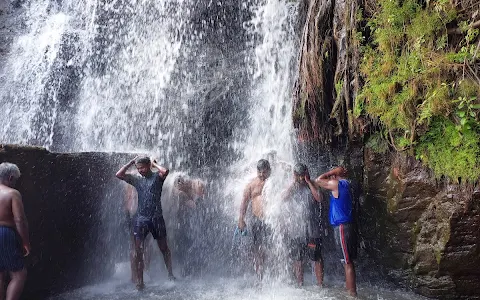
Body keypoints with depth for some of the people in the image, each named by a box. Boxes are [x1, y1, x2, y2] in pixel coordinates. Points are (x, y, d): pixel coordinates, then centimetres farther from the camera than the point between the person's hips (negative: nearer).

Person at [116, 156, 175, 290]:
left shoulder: (157, 177, 0)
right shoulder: (137, 179, 10)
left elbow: (165, 171, -23)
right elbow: (118, 175, 4)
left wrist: (154, 164, -6)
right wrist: (131, 162, 3)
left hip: (156, 217, -3)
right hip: (140, 218, 3)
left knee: (164, 248, 10)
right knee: (138, 251, -1)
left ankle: (170, 274, 24)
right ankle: (139, 281, 6)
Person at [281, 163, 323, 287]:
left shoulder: (311, 187, 6)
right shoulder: (291, 188, 7)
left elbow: (319, 198, -12)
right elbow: (283, 197, -12)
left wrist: (308, 181, -9)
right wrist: (294, 182, -9)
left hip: (311, 229, -1)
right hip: (295, 230, 1)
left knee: (317, 258, 2)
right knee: (297, 260, 8)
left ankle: (320, 284, 10)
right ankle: (300, 285, 19)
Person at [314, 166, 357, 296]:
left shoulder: (337, 184, -12)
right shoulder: (345, 184, 14)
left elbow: (318, 180, -3)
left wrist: (332, 172, 0)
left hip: (341, 227, -9)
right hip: (346, 226, 9)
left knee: (347, 262, -7)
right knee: (348, 261, 16)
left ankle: (352, 293, -3)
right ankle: (349, 289, 26)